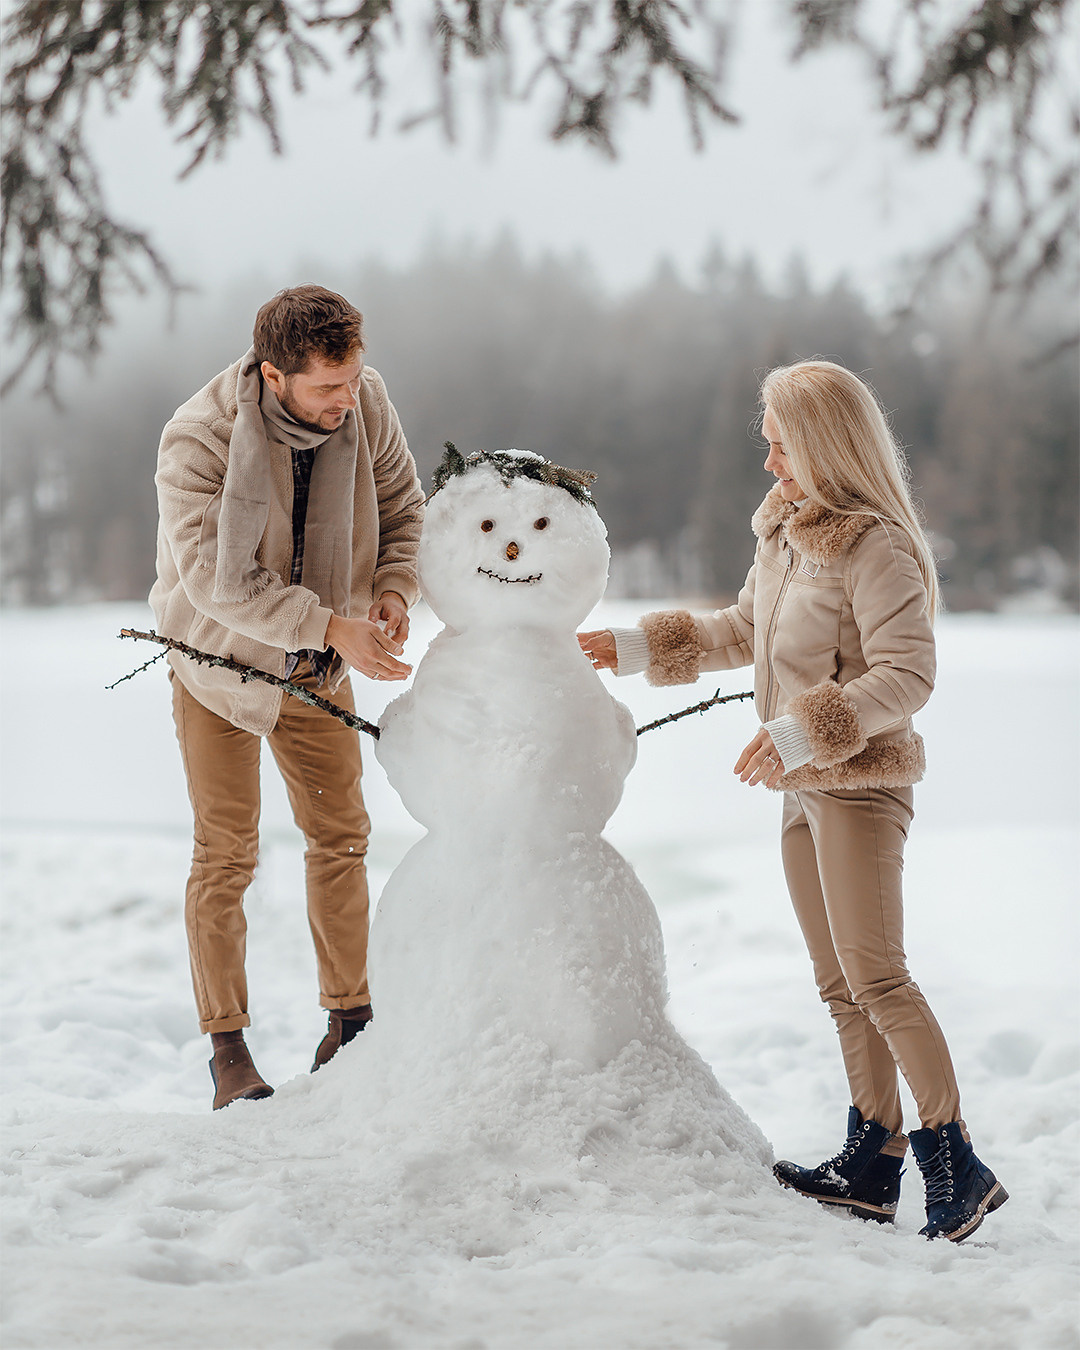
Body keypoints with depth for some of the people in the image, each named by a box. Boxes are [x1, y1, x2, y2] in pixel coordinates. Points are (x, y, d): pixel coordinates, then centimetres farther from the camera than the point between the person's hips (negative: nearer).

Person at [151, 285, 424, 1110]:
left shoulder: (366, 403, -15)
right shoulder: (198, 440, -29)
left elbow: (403, 506, -2)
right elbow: (218, 582, -33)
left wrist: (394, 590, -21)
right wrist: (332, 625, -38)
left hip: (318, 670, 4)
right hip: (219, 662, -4)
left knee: (340, 838, 9)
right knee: (226, 856, -1)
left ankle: (349, 1021, 23)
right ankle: (228, 1046, 11)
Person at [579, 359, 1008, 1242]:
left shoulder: (876, 546, -15)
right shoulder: (784, 531, 12)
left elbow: (907, 675, -21)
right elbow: (742, 631, 25)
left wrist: (804, 731, -28)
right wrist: (639, 649, 20)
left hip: (861, 785, -9)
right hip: (804, 789, 9)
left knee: (876, 976, -13)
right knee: (841, 986, 10)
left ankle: (955, 1162, -7)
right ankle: (875, 1162, 16)